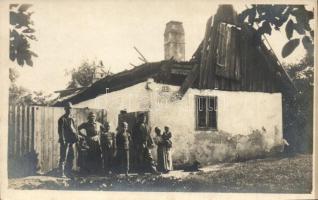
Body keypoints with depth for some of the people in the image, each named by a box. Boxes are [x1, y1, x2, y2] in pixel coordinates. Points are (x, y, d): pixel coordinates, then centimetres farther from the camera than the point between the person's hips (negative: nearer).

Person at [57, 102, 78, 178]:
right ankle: (62, 173, -5)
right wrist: (62, 140, -18)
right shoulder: (62, 119, -4)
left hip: (71, 141, 7)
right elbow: (60, 131, -11)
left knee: (71, 158, 10)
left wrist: (75, 137, 7)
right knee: (63, 158, -7)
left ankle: (68, 173, 19)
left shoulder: (71, 119, 17)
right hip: (65, 141, -7)